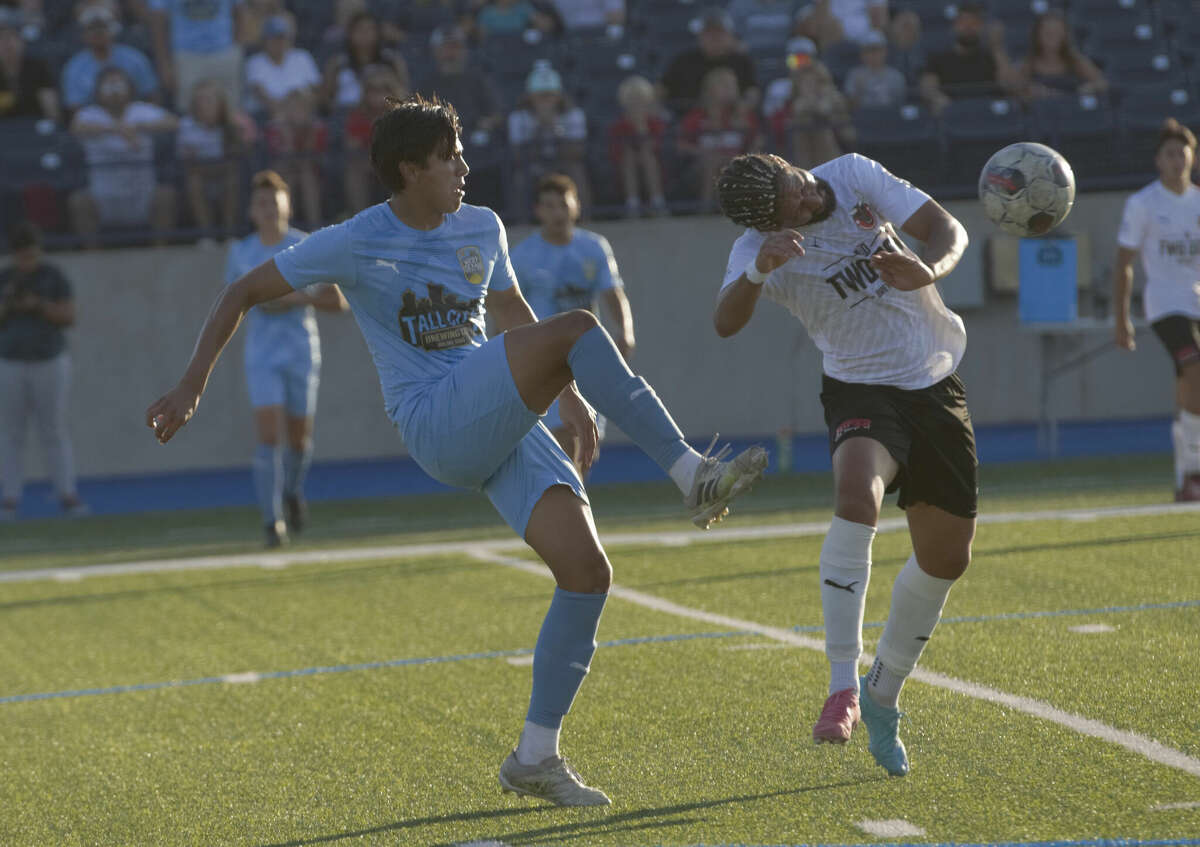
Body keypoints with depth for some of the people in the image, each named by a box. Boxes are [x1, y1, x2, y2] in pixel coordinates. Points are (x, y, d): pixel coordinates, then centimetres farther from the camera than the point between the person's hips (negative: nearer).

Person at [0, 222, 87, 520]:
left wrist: (38, 304, -18)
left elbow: (69, 317, -5)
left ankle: (67, 495, 0)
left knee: (54, 431, -2)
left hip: (50, 364, -1)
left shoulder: (53, 277, 0)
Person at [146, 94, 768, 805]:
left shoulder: (482, 229, 14)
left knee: (588, 570, -10)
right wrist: (193, 385, -1)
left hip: (505, 422, 6)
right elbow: (244, 294, 4)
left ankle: (536, 757, 0)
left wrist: (568, 393, 23)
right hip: (436, 423, -6)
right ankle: (693, 474, -27)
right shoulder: (356, 243, -3)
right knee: (578, 330, -26)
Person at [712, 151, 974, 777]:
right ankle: (843, 686, -34)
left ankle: (882, 697, 26)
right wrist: (759, 270, -54)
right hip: (862, 389, -4)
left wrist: (927, 271, -31)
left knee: (948, 557, 7)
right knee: (856, 496, -36)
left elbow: (946, 229, -8)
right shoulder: (759, 248, -18)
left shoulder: (854, 175, -9)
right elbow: (726, 324, -34)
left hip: (936, 382, 4)